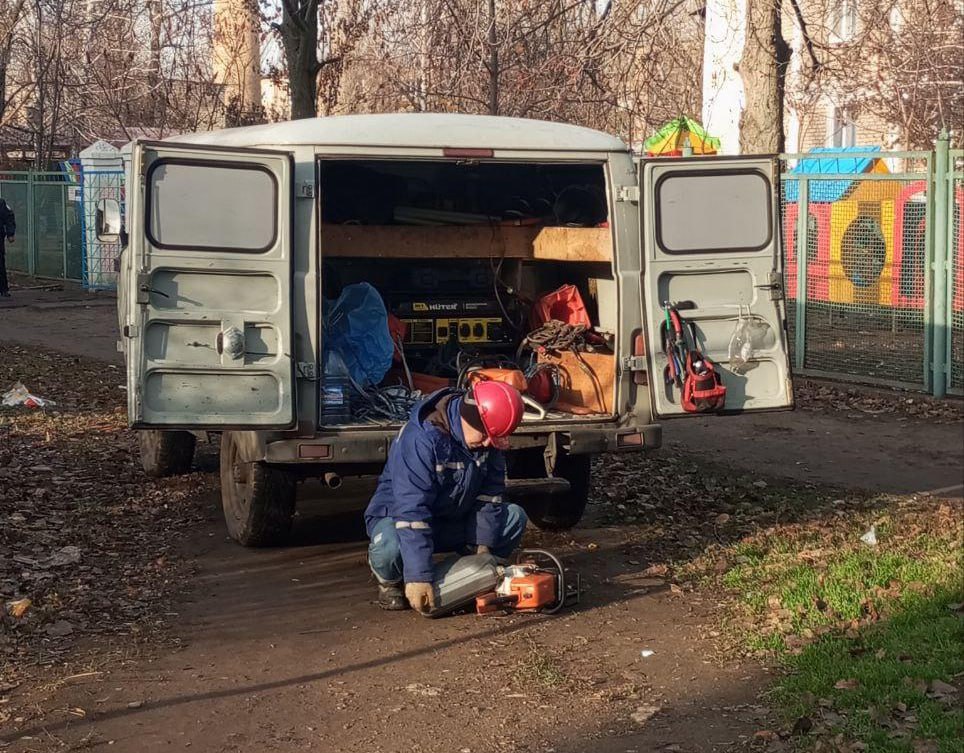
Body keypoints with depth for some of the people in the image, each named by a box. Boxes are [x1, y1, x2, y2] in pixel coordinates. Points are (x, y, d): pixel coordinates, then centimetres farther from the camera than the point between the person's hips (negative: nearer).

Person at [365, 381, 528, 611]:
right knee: (389, 548, -39)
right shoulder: (422, 438, -33)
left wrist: (483, 546, -13)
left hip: (454, 520, 6)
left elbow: (490, 491, -4)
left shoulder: (489, 438, -10)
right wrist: (418, 577, -40)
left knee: (515, 517, -11)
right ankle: (391, 582, -3)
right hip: (398, 517, -6)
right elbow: (411, 508, -37)